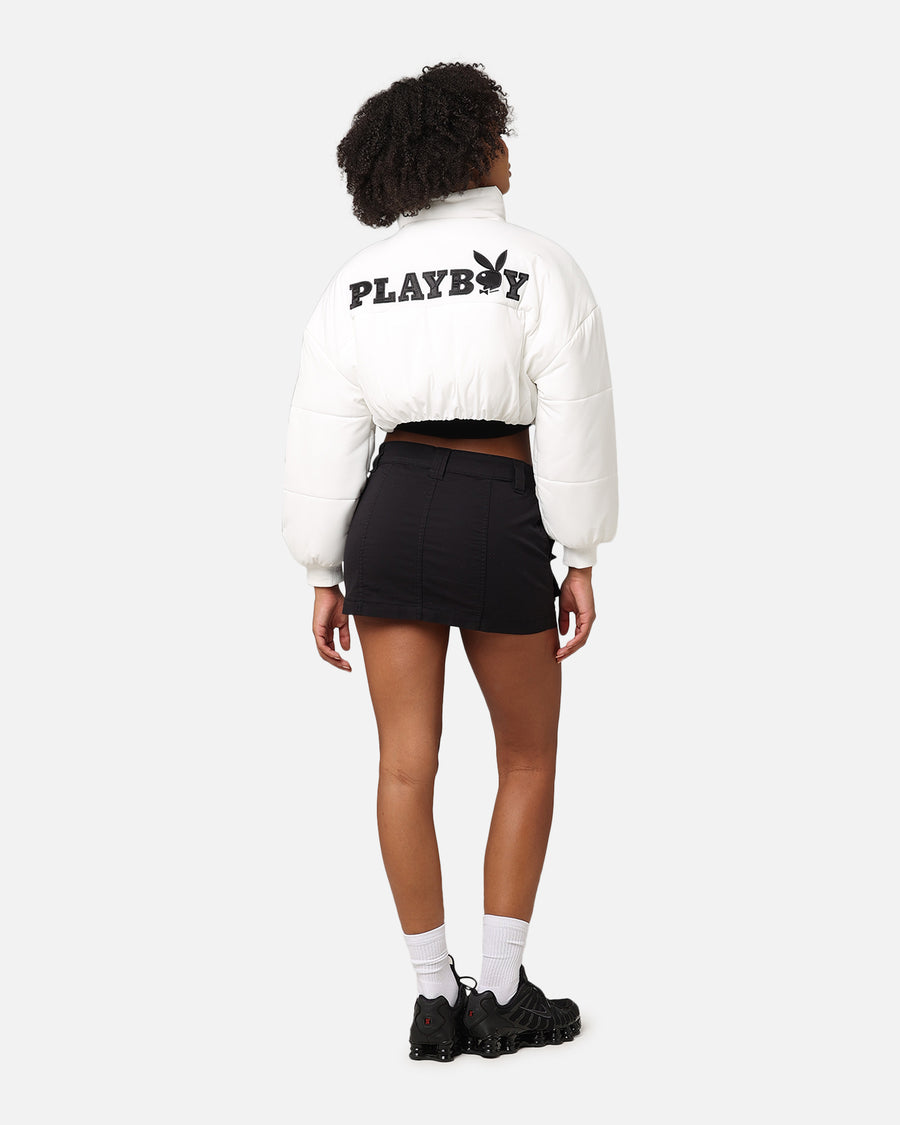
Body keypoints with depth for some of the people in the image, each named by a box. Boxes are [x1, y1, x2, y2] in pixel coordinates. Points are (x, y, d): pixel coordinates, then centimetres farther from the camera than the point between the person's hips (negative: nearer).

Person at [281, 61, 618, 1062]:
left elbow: (322, 444, 5)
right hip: (498, 527, -3)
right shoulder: (541, 267, -4)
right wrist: (580, 561, -4)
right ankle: (502, 996, 11)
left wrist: (324, 580, 9)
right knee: (530, 756, 12)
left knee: (406, 764, 6)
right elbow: (574, 425, -9)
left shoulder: (354, 284, 7)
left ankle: (435, 1004, 9)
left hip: (390, 516, 4)